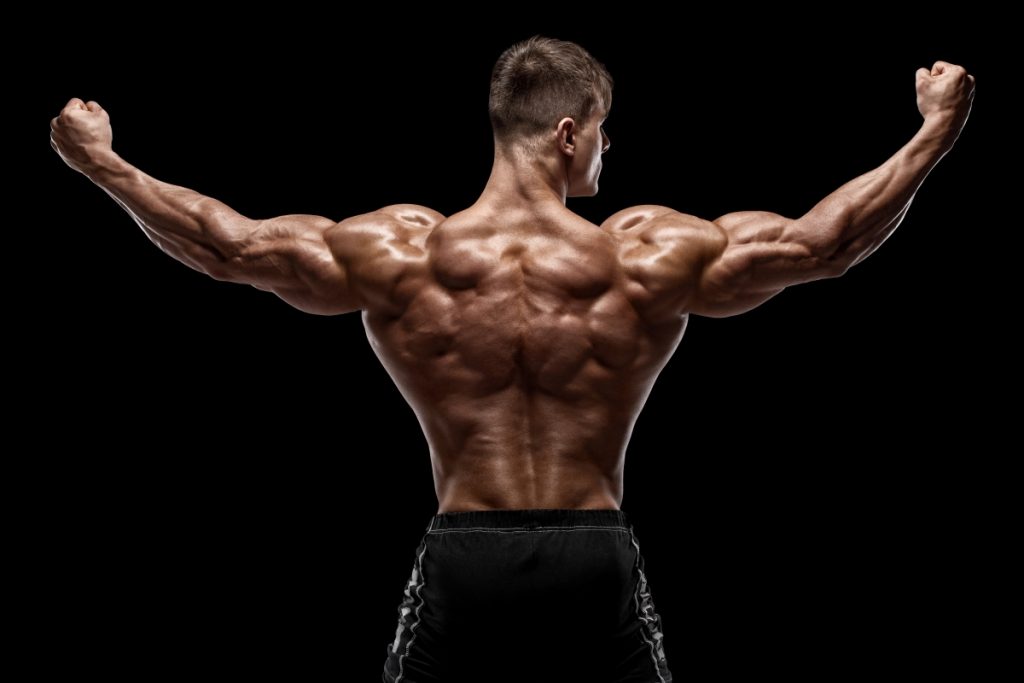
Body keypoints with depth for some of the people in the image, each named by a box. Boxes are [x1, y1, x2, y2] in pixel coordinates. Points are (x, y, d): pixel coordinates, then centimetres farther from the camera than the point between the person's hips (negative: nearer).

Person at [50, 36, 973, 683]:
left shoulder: (401, 254, -4)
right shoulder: (647, 257, -6)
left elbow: (228, 244, -2)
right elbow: (823, 241, -3)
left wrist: (103, 164, 11)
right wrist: (932, 137, 8)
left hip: (463, 556, 1)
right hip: (595, 562, 0)